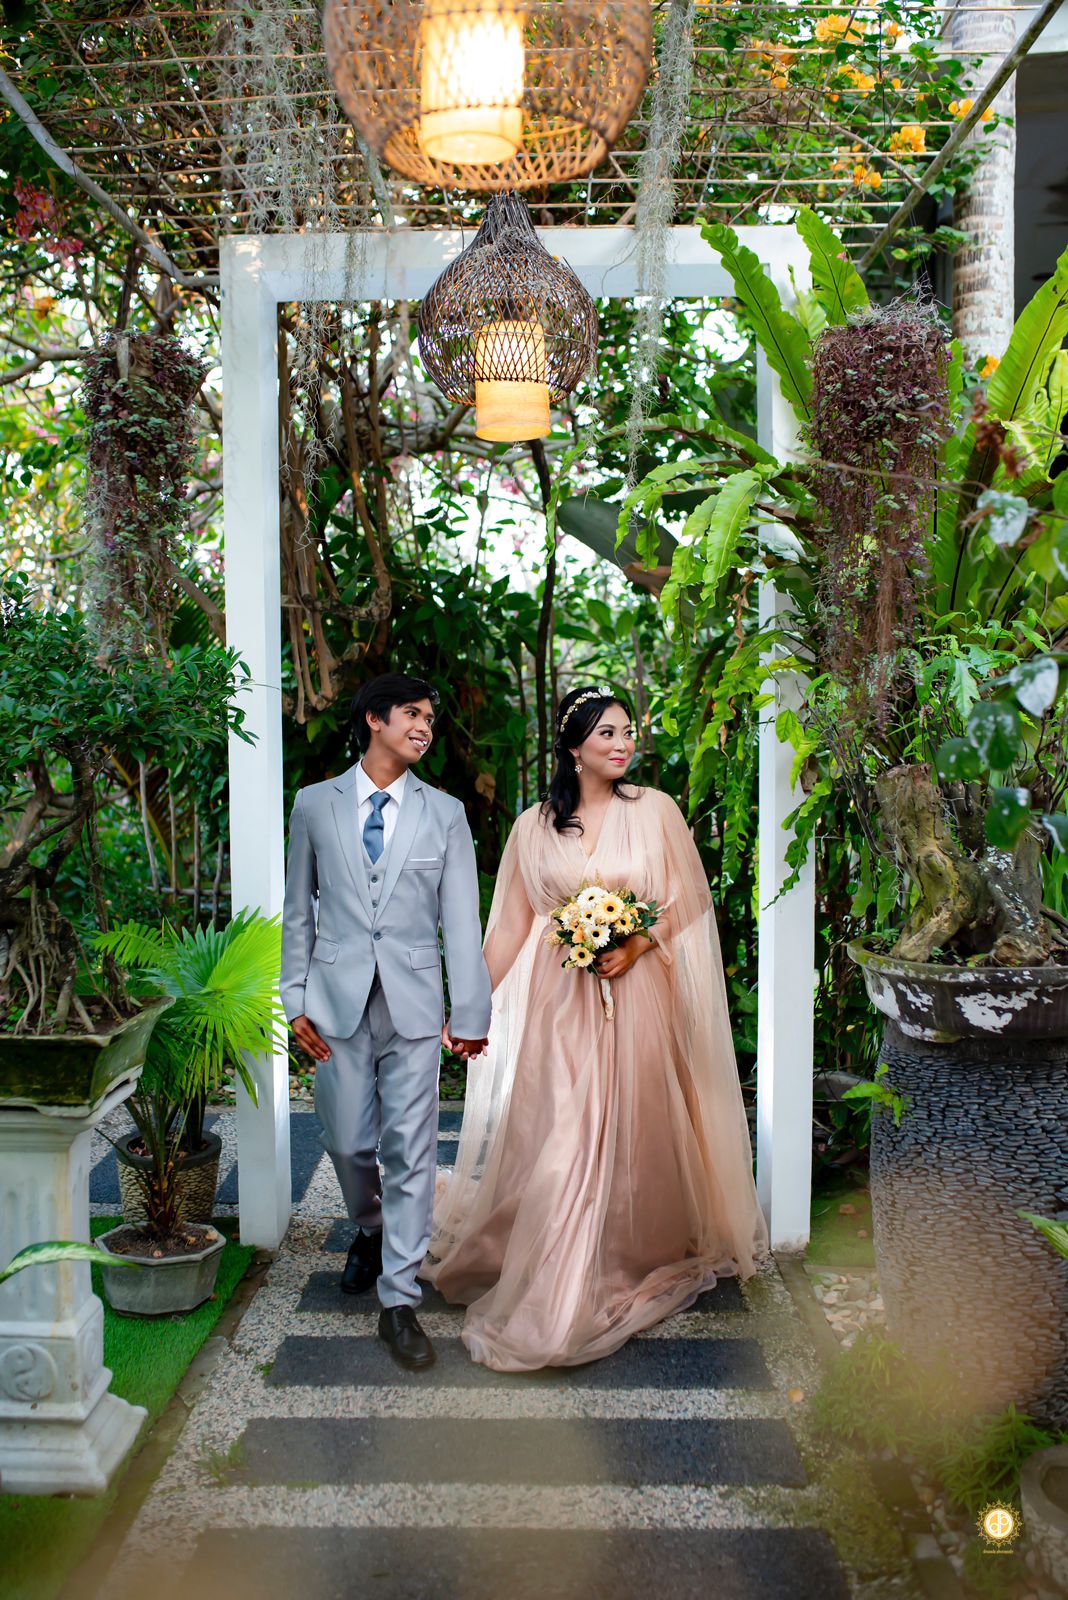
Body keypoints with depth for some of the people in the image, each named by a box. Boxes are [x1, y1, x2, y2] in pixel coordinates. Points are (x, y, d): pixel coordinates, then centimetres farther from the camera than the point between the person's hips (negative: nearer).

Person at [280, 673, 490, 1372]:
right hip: (338, 1000, 1)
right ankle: (370, 1230, 43)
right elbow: (299, 909, 8)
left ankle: (400, 1299, 10)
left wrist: (469, 1011, -3)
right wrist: (296, 998, 3)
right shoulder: (315, 804, 5)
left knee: (411, 1151, -1)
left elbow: (462, 919, 1)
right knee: (348, 1141, 12)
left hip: (414, 1002, -1)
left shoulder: (445, 813, 4)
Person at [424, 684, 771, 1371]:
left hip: (634, 997, 0)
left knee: (632, 1130, 5)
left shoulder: (655, 811, 2)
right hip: (557, 1002, 1)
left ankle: (639, 1261, 27)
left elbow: (685, 901, 2)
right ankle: (554, 1286, 16)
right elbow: (512, 924, 7)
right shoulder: (535, 825, 5)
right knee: (554, 1137, 0)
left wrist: (634, 947, -12)